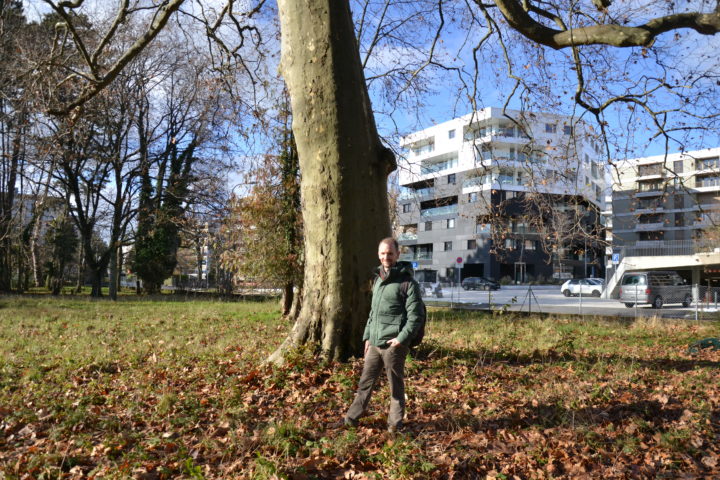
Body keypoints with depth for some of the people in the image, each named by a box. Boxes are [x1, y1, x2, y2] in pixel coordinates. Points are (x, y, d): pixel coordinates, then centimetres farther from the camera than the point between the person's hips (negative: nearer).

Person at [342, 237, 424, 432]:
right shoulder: (378, 280, 15)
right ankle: (351, 418, 24)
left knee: (396, 386, 7)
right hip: (374, 343, 7)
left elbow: (415, 316, -12)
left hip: (393, 345, -7)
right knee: (365, 382, 14)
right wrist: (367, 336, 16)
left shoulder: (407, 282, -9)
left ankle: (395, 423, 21)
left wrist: (401, 338, -18)